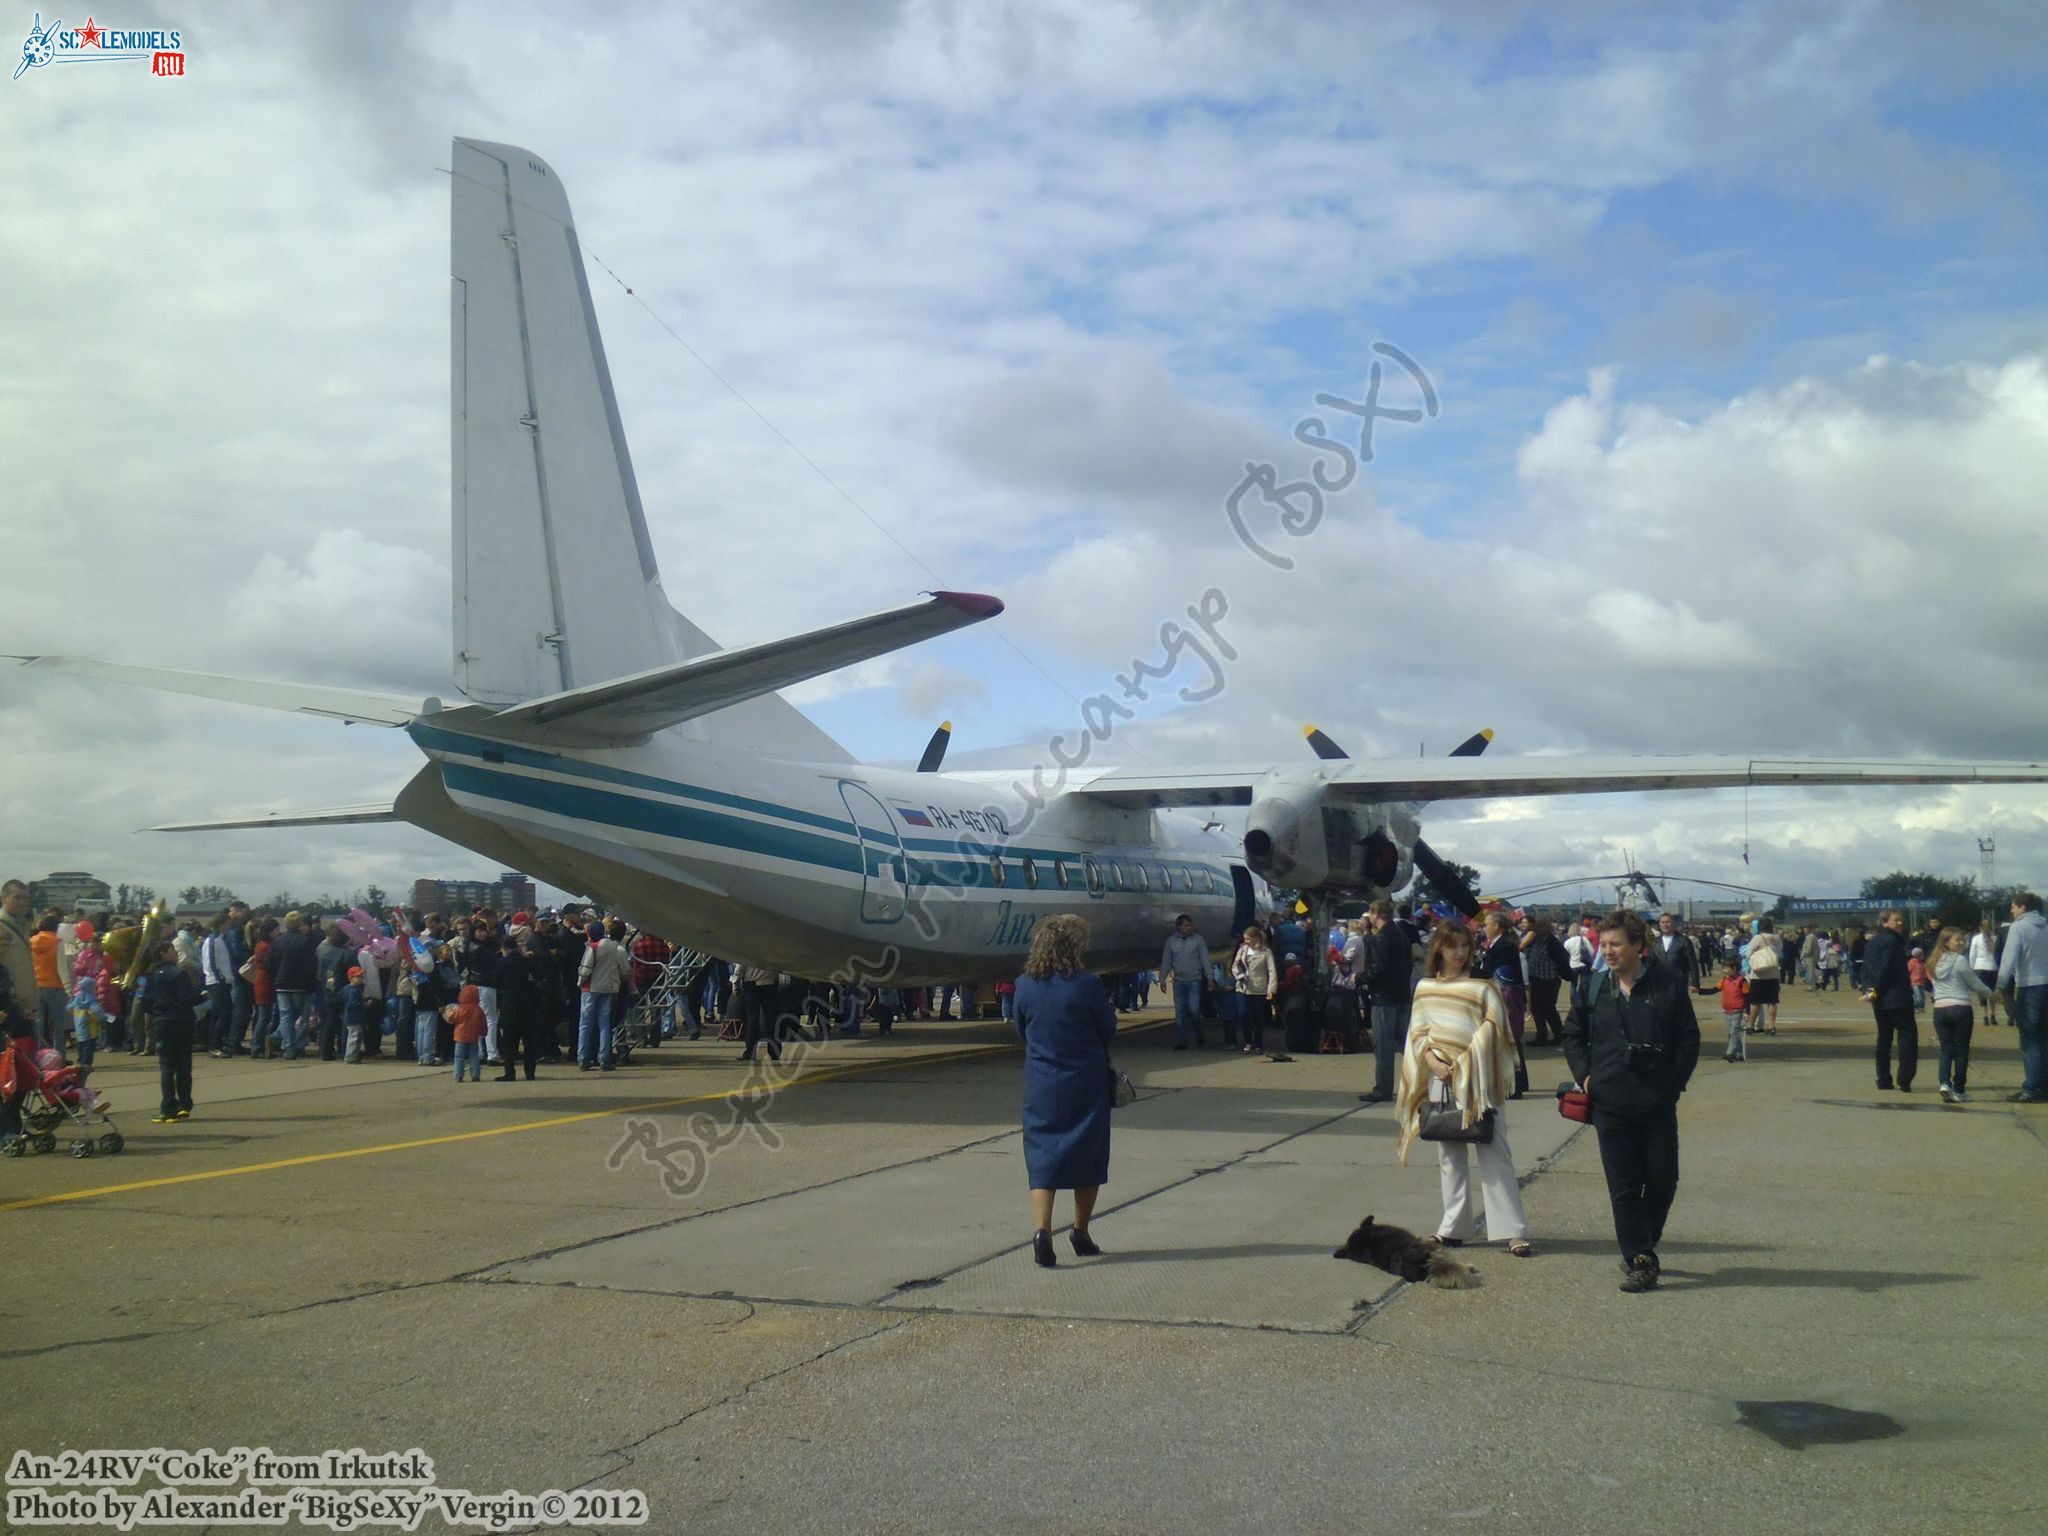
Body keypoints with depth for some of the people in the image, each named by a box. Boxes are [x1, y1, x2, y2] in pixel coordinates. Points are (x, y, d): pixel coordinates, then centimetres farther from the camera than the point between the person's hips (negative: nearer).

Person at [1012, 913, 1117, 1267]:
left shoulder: (1024, 985, -4)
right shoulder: (1087, 984, -13)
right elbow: (1109, 1031, -3)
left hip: (1041, 1085, 2)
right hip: (1086, 1082, -2)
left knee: (1042, 1156, 4)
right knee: (1088, 1156, 13)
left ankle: (1041, 1228, -15)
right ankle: (1081, 1232, 23)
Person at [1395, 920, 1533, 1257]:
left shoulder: (1483, 986, 0)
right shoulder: (1425, 988, 9)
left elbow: (1492, 1030, -6)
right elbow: (1418, 1034, 10)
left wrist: (1465, 1065, -14)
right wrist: (1434, 1062, -8)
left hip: (1478, 1079, -4)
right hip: (1440, 1078, 4)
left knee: (1494, 1153, -6)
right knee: (1449, 1154, 9)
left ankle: (1513, 1230, -7)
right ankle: (1454, 1227, 16)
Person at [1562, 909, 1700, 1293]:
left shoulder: (1669, 988, -2)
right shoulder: (1593, 989, 4)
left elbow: (1689, 1039, 3)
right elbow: (1573, 1035, 15)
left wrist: (1674, 1082, -4)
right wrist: (1584, 1074, 2)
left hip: (1658, 1104, -1)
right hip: (1611, 1105, 1)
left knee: (1662, 1179, 5)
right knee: (1624, 1186, 1)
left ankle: (1643, 1248, 27)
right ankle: (1639, 1261, 8)